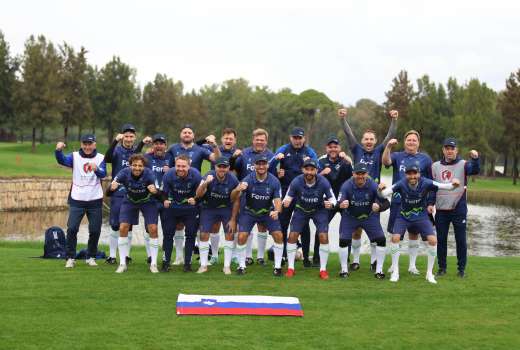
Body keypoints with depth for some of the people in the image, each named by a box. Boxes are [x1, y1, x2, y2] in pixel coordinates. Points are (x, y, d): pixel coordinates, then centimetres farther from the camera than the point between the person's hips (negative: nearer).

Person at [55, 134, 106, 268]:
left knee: (95, 231, 5)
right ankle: (70, 258, 4)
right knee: (72, 228, -9)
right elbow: (62, 160, -21)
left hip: (95, 201, 1)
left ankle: (91, 257, 22)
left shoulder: (100, 158, 1)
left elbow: (103, 174, -15)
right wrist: (58, 150, -43)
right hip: (77, 200, -1)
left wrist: (96, 169, -39)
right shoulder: (75, 156, 0)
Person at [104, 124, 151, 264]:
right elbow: (107, 158, -22)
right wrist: (115, 141, -36)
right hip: (118, 194, -3)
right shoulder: (117, 150, -3)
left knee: (129, 227, 8)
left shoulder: (138, 150, 8)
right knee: (115, 226, 1)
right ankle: (112, 256, 10)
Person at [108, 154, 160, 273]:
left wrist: (155, 191, -57)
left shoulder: (149, 174, -29)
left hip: (147, 202, -1)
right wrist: (112, 187, -52)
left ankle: (153, 264, 3)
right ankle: (122, 264, 4)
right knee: (123, 228, -10)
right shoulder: (124, 173, -26)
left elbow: (158, 191, -33)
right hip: (129, 201, 1)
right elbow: (109, 192, -29)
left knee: (153, 229, -12)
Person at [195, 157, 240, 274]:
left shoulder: (233, 180, -19)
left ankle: (227, 266, 7)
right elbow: (198, 194, -31)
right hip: (209, 207, 0)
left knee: (230, 235, -5)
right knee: (204, 235, -6)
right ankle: (203, 265, 6)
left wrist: (233, 219, -9)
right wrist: (205, 183, -50)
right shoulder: (209, 176, -22)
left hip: (226, 208, 1)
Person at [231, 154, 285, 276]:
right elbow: (233, 198, -25)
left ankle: (277, 266, 6)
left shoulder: (274, 181, -18)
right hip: (248, 211, -1)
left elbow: (278, 200, -17)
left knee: (279, 236, -10)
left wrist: (276, 211, -40)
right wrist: (238, 190, -49)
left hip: (268, 212, 1)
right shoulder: (248, 180, -22)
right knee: (242, 237, -15)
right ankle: (241, 266, 5)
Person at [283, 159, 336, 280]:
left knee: (324, 237, -13)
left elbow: (332, 198, -15)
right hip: (301, 210, 1)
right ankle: (290, 268, 7)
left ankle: (323, 269, 0)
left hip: (319, 210, -1)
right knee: (292, 236, -7)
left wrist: (330, 204, -39)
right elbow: (288, 197, -14)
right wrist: (285, 202, -38)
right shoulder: (296, 182, -25)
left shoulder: (323, 182, -26)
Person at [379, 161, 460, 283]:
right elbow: (385, 193, -29)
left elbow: (446, 186, -26)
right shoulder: (401, 184, -23)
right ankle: (395, 272, -1)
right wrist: (381, 189, -53)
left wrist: (453, 184, -48)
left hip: (421, 216, 0)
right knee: (395, 238, -19)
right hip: (403, 217, 0)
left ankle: (429, 273, 5)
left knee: (433, 240, -14)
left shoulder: (425, 183, -22)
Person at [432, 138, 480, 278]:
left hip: (459, 209, -3)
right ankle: (442, 267, 18)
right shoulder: (435, 166, 9)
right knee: (441, 239, 8)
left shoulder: (463, 165, -1)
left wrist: (475, 158, -40)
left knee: (461, 239, 2)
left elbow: (475, 170, -21)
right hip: (441, 209, 3)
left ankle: (461, 268, 11)